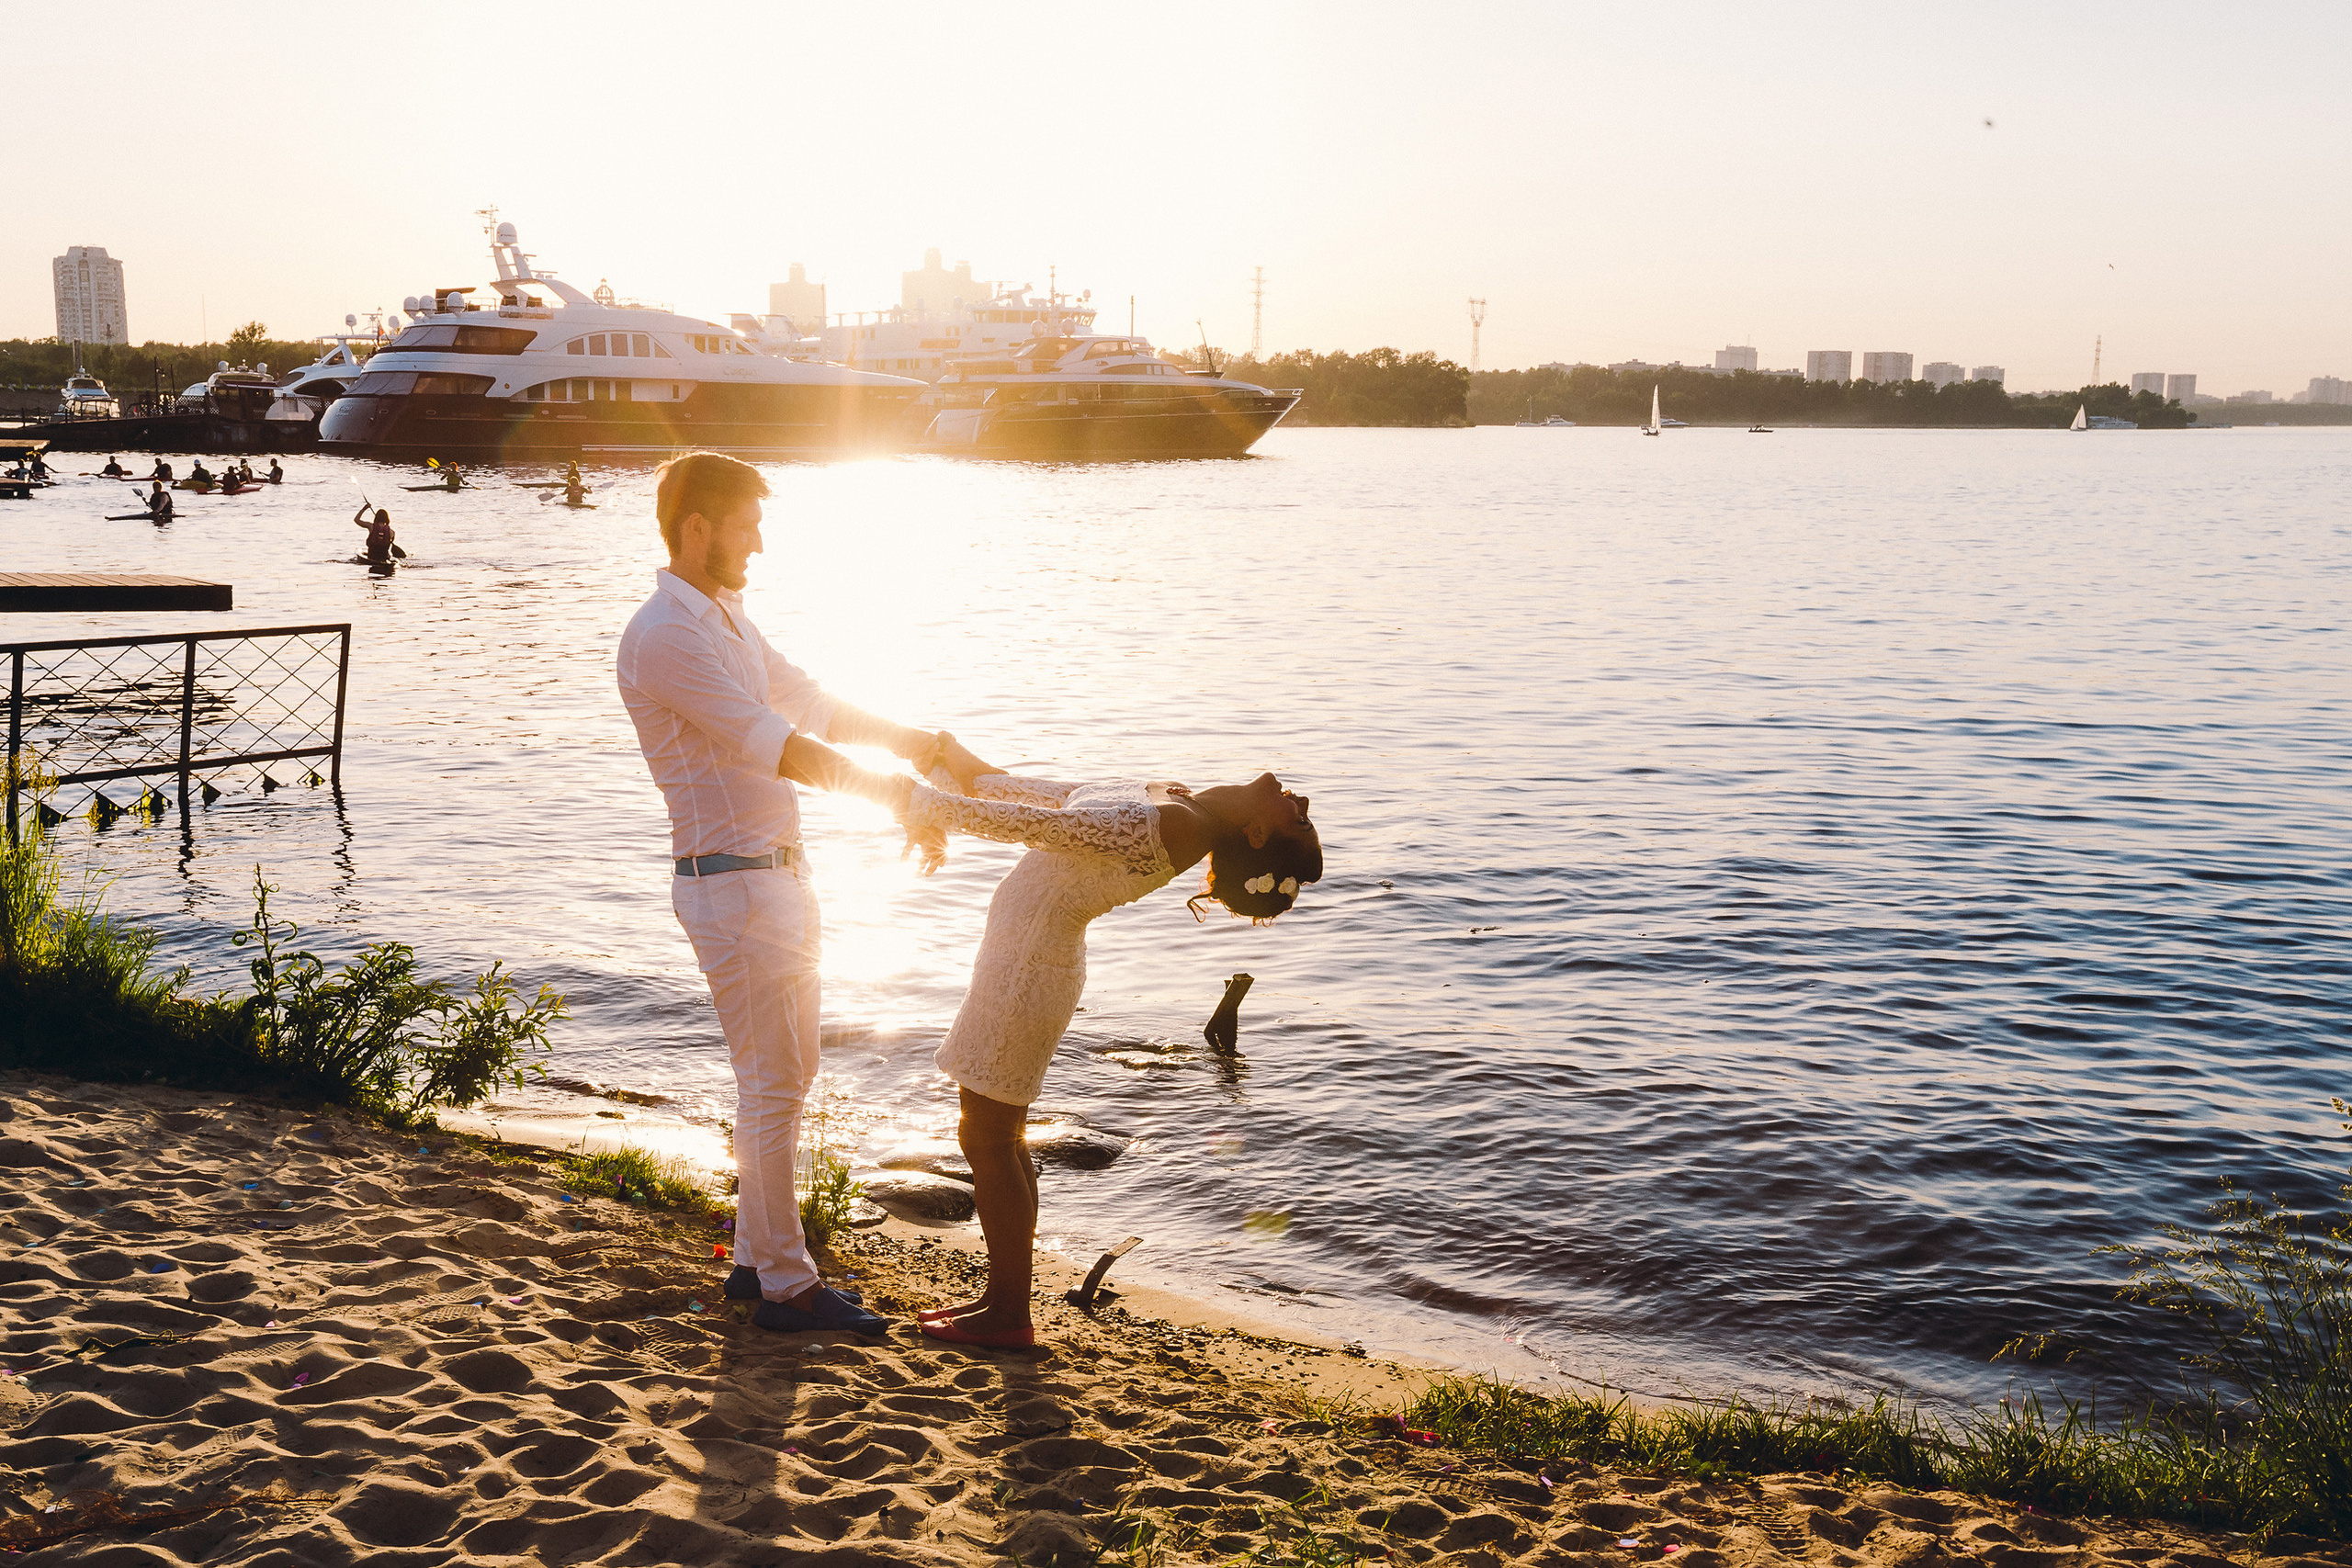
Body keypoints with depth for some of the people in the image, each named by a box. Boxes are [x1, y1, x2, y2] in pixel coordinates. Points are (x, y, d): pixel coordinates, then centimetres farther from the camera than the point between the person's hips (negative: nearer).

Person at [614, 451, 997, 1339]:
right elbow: (771, 745, -22)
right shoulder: (664, 636, -17)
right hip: (733, 886, -10)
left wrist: (927, 744, 10)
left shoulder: (728, 623, 15)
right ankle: (785, 1286, 5)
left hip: (777, 874, 10)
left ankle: (754, 1260, 25)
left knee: (782, 1076, 15)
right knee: (774, 1084, -4)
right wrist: (894, 794, -19)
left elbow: (814, 708, 19)